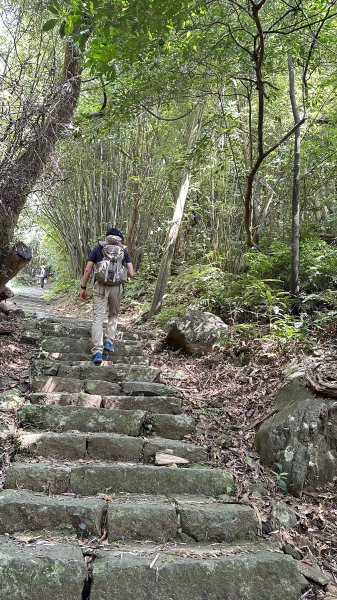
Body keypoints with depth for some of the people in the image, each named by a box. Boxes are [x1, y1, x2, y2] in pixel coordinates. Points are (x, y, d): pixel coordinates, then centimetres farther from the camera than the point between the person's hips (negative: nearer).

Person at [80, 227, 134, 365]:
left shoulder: (98, 248, 9)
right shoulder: (124, 251, 10)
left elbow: (87, 270, 3)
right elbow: (131, 274, 3)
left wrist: (83, 288, 9)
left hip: (100, 286, -1)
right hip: (117, 287, 1)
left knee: (98, 317, -1)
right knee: (113, 315, 22)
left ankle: (97, 351, -11)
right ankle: (108, 342, 8)